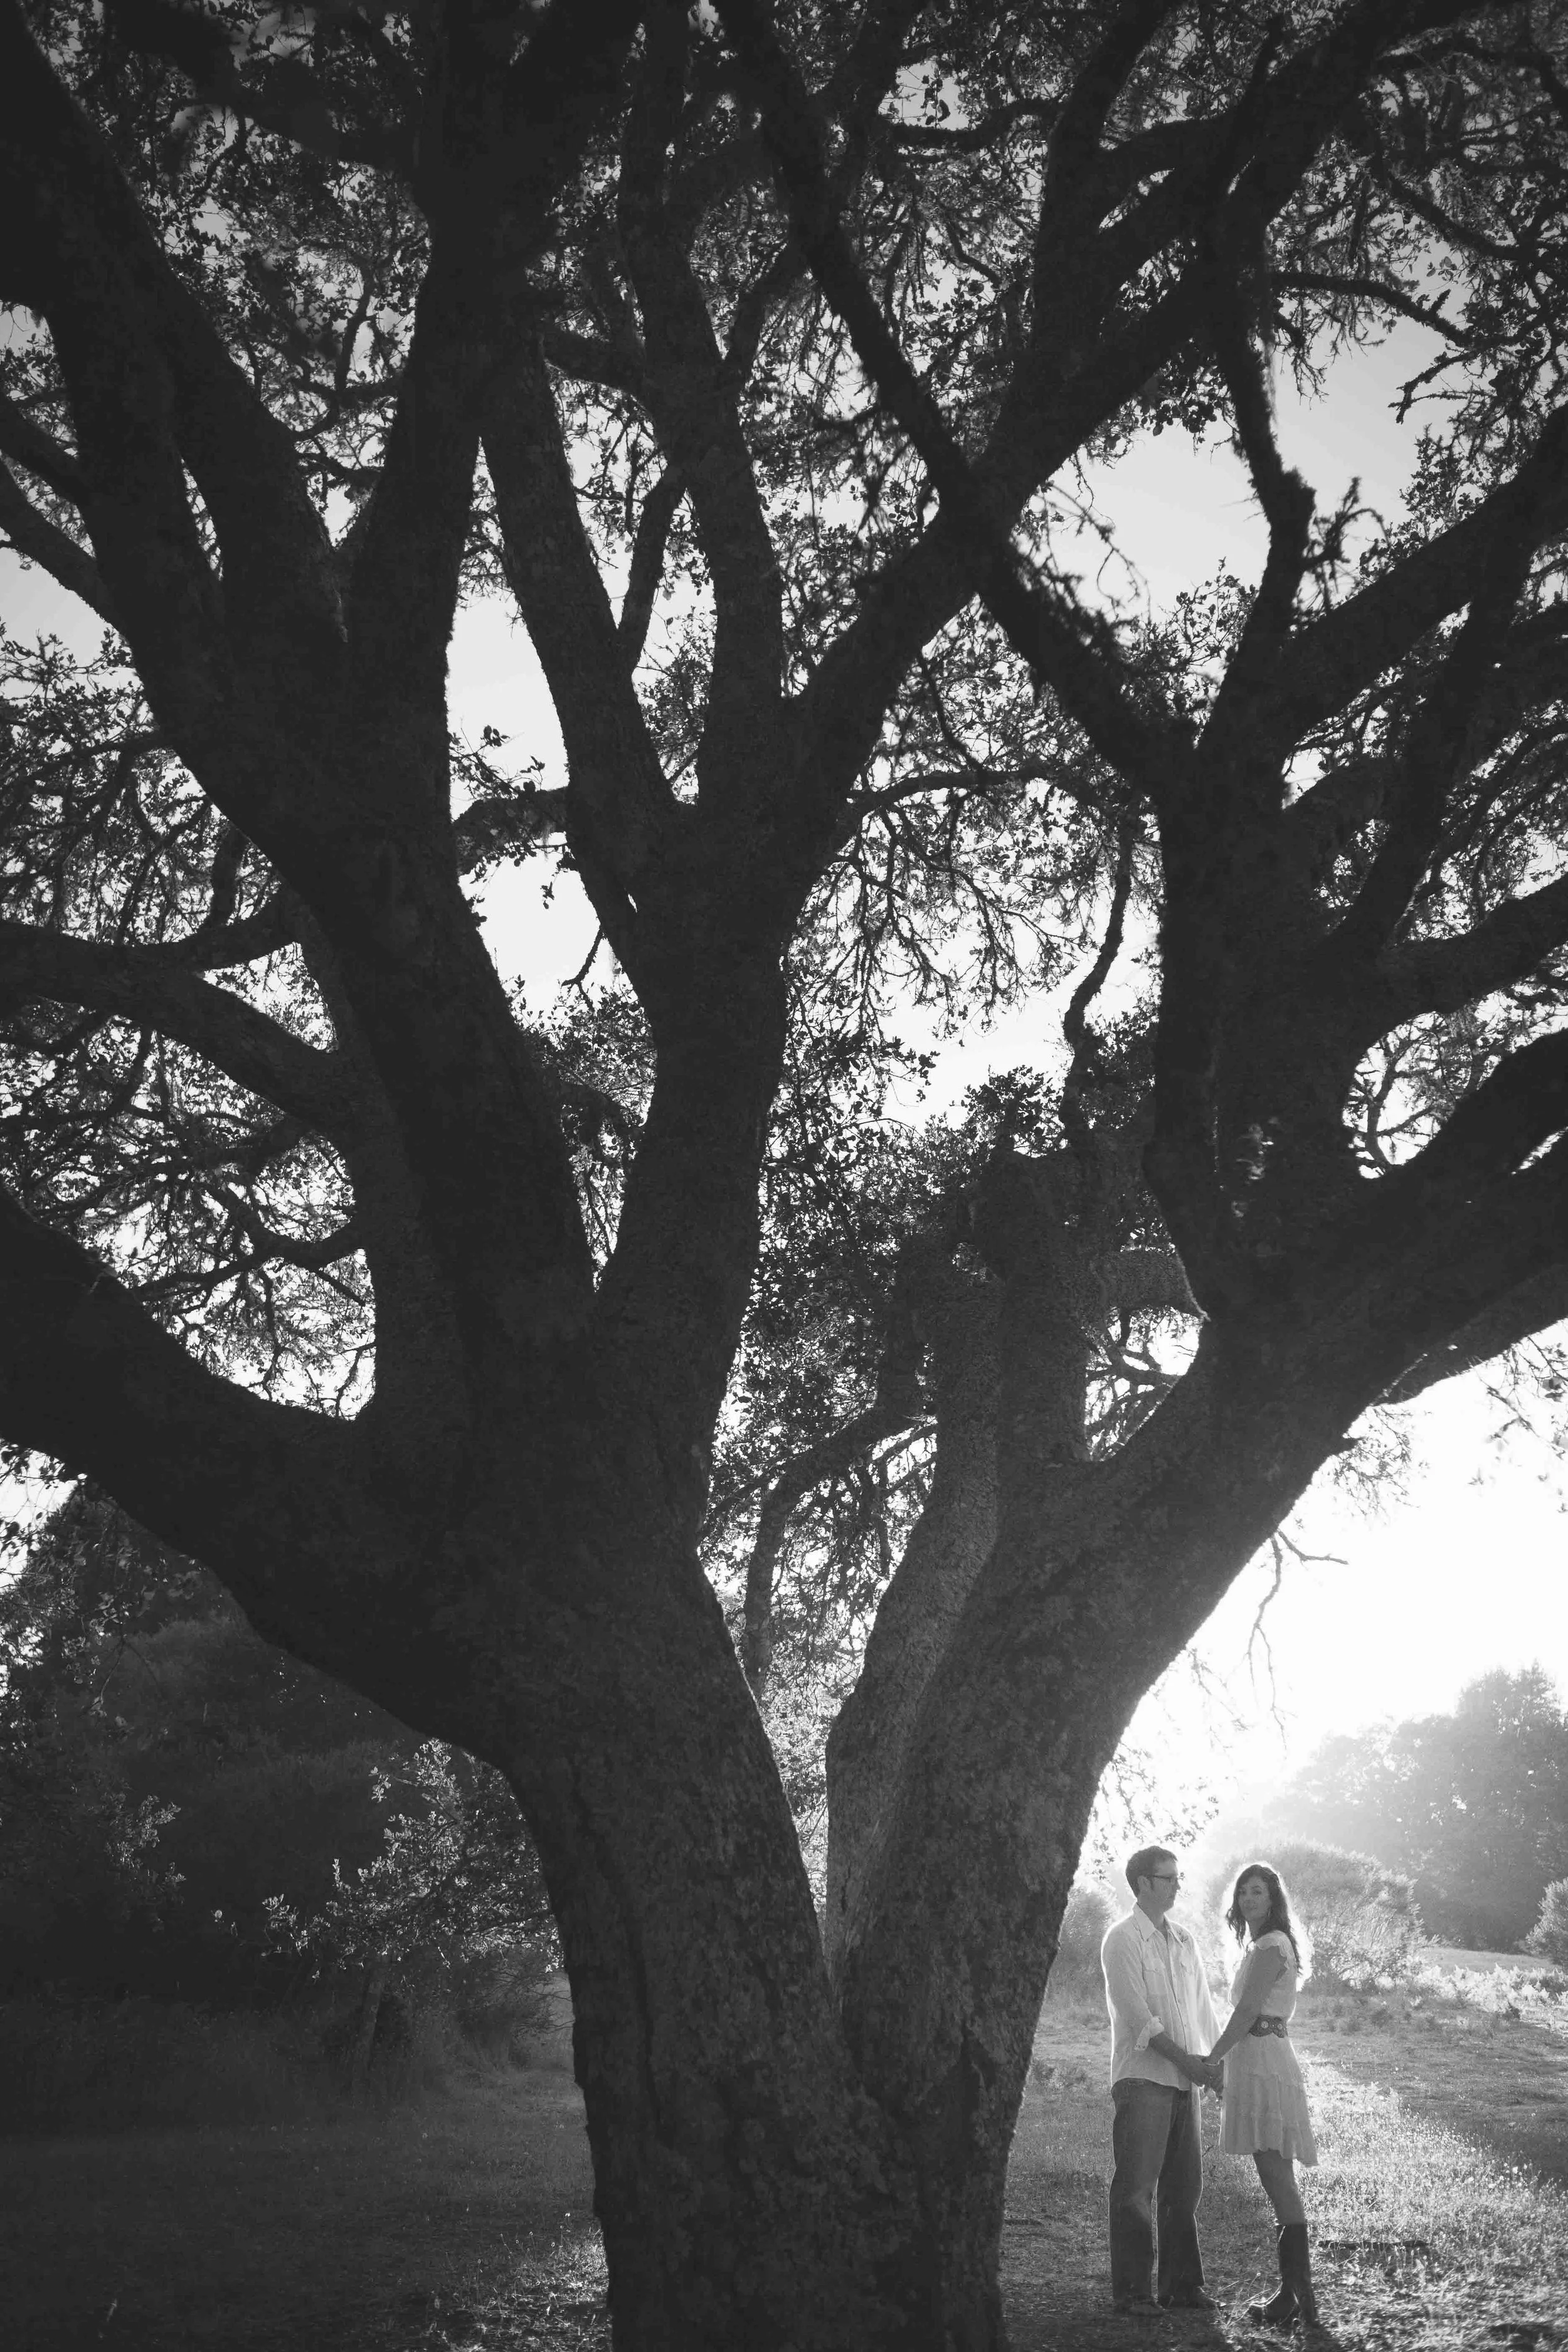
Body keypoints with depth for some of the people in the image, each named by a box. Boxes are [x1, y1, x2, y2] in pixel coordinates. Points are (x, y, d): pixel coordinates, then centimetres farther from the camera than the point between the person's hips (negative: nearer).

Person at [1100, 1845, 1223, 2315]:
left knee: (1185, 2186, 9)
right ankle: (1131, 2290, 3)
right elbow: (1137, 2015, -12)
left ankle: (1181, 2285, 18)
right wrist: (1185, 2060, -13)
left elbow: (1202, 2005, 15)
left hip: (1185, 2080, 6)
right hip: (1142, 2077, -6)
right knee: (1136, 2188, -3)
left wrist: (1218, 2059, 0)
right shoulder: (1123, 1940, -6)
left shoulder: (1183, 1941, 14)